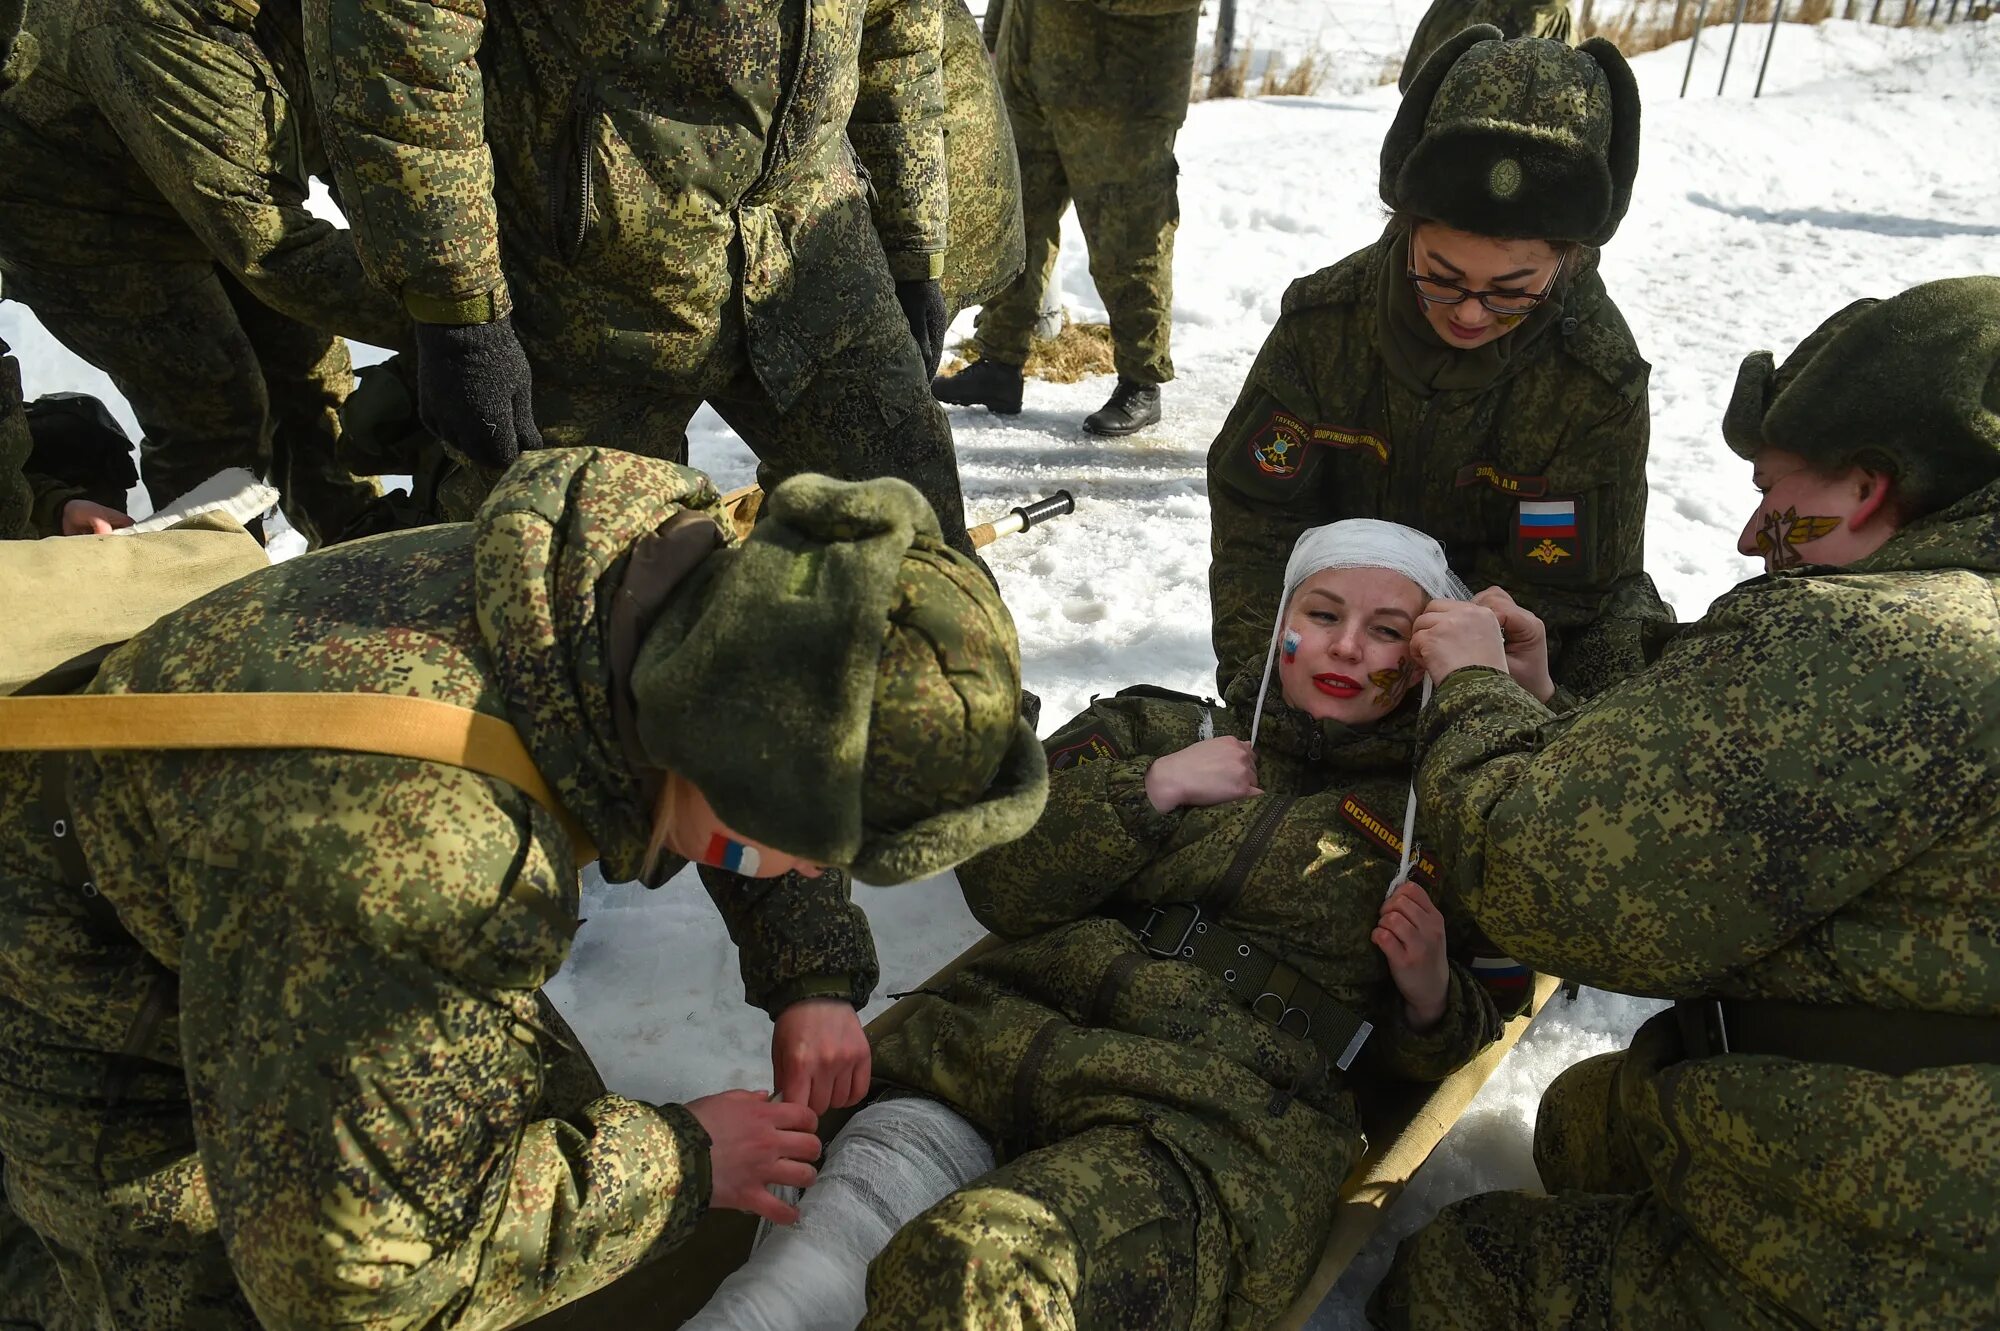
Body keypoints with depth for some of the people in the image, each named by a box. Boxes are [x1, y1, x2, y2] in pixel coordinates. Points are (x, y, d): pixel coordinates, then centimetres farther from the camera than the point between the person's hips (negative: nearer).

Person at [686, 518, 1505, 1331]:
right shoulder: (1160, 731, 21)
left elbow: (1423, 1055, 23)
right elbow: (998, 882, 9)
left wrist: (1428, 992, 1)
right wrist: (1155, 786, 1)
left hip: (1222, 1121, -1)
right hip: (1008, 1041, 2)